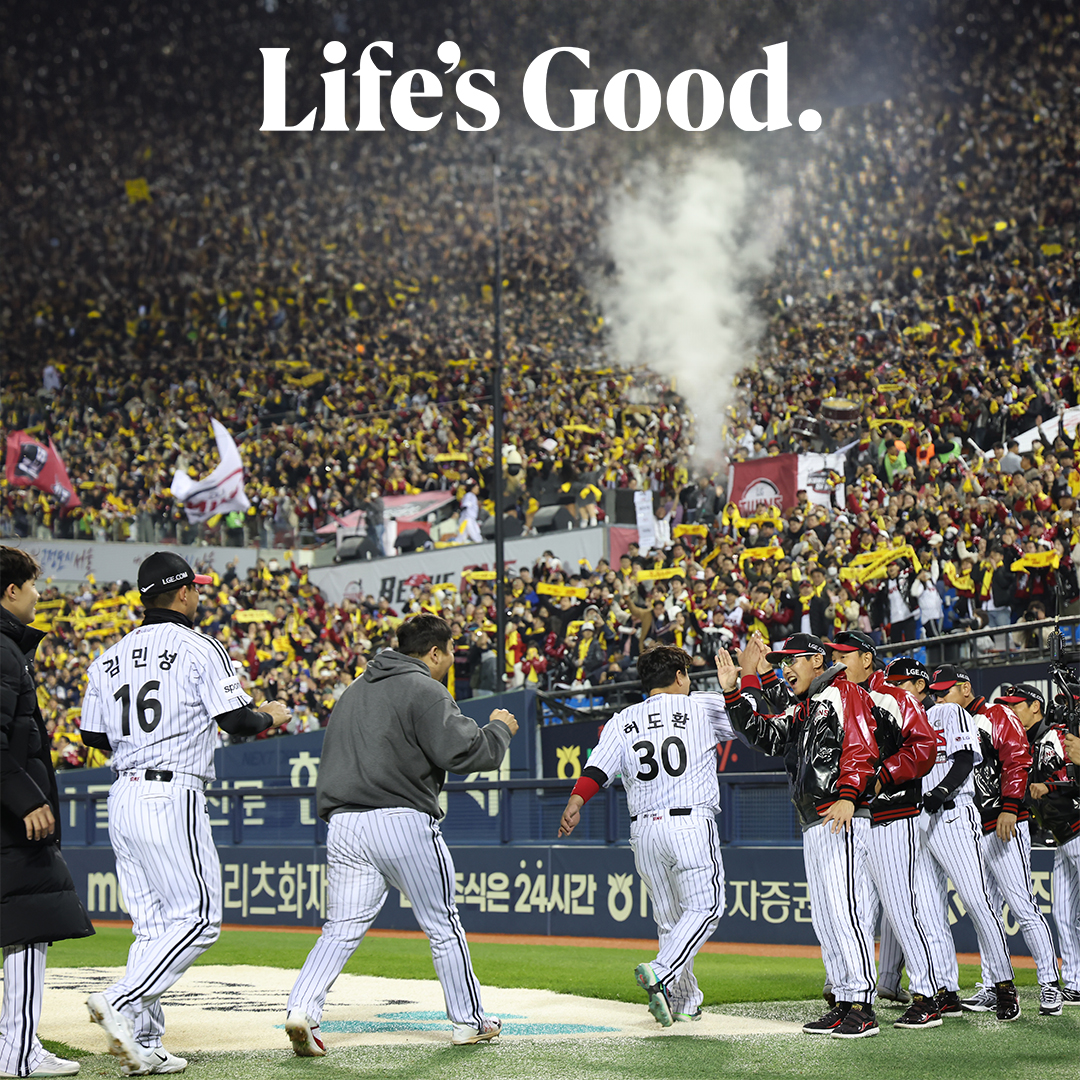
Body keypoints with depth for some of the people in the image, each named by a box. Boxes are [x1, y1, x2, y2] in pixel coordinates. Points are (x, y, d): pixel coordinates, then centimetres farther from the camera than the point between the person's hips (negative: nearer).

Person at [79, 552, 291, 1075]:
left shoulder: (110, 658, 14)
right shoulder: (200, 649, -5)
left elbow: (94, 736, 15)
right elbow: (237, 720, -9)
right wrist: (273, 716, 11)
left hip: (122, 795, 8)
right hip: (172, 796, -8)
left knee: (153, 926, 10)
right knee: (197, 918, -5)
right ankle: (120, 1002, -19)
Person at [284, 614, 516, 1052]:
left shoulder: (357, 689, 20)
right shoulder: (424, 690, -6)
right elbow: (463, 751, -16)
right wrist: (500, 728, 1)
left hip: (343, 823, 6)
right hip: (402, 823, -6)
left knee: (342, 927, 5)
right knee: (443, 924, 8)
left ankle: (303, 1009, -14)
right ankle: (468, 1021, 17)